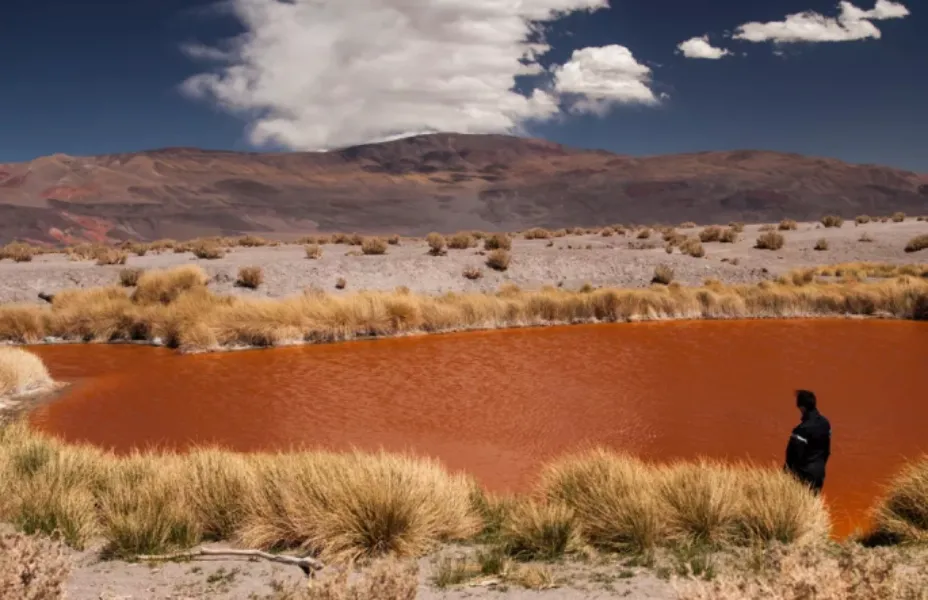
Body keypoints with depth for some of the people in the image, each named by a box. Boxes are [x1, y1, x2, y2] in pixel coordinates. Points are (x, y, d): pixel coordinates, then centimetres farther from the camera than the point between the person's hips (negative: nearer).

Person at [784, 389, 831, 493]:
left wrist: (787, 472, -6)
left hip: (805, 474, -7)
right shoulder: (825, 423, 2)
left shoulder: (802, 429, -25)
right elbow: (827, 449, 12)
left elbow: (795, 454, -19)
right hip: (819, 472, 7)